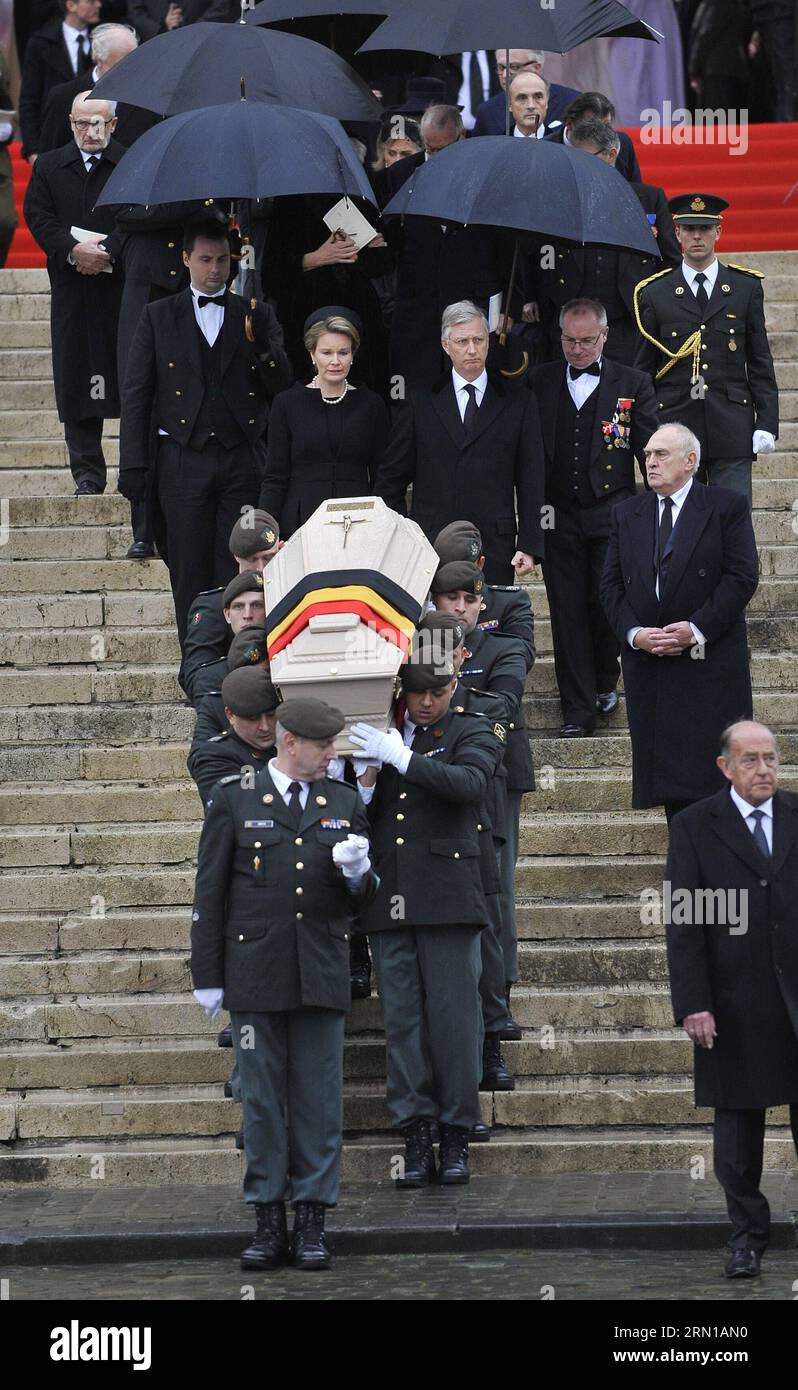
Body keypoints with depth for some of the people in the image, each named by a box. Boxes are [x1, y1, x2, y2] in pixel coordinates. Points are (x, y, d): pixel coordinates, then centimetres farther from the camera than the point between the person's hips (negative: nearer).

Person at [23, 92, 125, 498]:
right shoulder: (49, 167, 11)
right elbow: (38, 217, 2)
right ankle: (87, 474, 6)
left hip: (122, 285, -2)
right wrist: (73, 250, -13)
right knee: (76, 378, 1)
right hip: (72, 292, 2)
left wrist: (108, 249, -18)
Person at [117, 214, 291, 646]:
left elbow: (281, 385, 6)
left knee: (239, 576, -3)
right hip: (183, 460, 0)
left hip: (242, 461, 0)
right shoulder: (158, 316, 10)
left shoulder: (257, 315, 12)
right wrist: (133, 467, -2)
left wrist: (263, 345, -15)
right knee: (190, 575, -1)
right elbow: (136, 395, 6)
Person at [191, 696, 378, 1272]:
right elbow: (210, 893, 4)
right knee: (262, 1100, 2)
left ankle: (312, 1224, 6)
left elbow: (361, 900, 15)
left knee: (319, 1100, 1)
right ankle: (270, 1224, 7)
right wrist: (207, 976, 1)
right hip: (255, 975, -2)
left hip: (321, 977, 2)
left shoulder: (345, 803, 11)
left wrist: (358, 873, -9)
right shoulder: (234, 800, 3)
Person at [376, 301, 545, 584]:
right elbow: (391, 478, 12)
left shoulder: (518, 402, 9)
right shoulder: (420, 400, 10)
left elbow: (530, 482, 7)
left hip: (494, 550, 0)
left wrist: (529, 546, 0)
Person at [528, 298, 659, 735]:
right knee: (568, 612, 2)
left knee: (607, 605, -1)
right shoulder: (539, 381, 7)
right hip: (557, 515, 1)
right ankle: (578, 708, 8)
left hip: (612, 516, -1)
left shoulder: (632, 384, 4)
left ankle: (605, 682, 26)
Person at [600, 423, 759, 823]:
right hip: (648, 664, 4)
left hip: (711, 664, -4)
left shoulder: (727, 507, 1)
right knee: (669, 776, 2)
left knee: (714, 772, -7)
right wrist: (633, 632, -7)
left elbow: (742, 577, -6)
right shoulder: (627, 513, 14)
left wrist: (697, 629, -14)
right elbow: (611, 584, 10)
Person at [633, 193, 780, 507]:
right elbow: (643, 369, 9)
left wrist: (767, 423, -1)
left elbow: (760, 363, 8)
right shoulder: (655, 294, 7)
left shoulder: (746, 288, 9)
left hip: (732, 432, 0)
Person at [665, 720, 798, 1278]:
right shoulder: (695, 827, 0)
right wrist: (693, 1002, -11)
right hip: (734, 1001, -1)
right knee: (738, 1122, 6)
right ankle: (748, 1236, 16)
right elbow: (683, 921, -3)